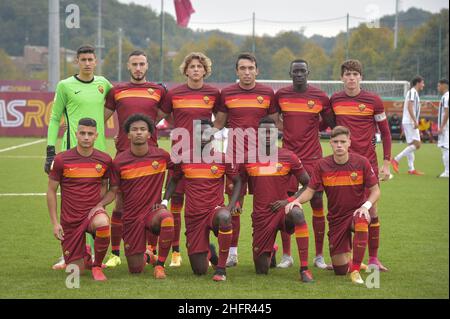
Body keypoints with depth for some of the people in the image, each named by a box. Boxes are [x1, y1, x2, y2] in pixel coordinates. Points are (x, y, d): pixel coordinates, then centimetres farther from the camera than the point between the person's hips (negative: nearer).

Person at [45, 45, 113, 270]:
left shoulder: (102, 83, 11)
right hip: (73, 150, -4)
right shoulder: (65, 86, 0)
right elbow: (54, 119, 2)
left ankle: (94, 254, 15)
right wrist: (50, 151, -3)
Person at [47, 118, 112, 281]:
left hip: (93, 212, 0)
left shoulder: (104, 160, -3)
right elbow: (51, 191, 1)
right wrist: (55, 223, -3)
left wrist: (100, 207, 0)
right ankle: (86, 257, 42)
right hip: (70, 219, 0)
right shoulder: (61, 160, -7)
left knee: (103, 223, -39)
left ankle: (97, 266, -13)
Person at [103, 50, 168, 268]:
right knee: (120, 203, 1)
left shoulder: (158, 91, 8)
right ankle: (114, 253, 8)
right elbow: (101, 118, 14)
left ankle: (151, 250, 11)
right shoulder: (116, 91, 9)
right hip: (124, 153, 0)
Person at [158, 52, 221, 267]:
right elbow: (160, 118, 14)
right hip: (179, 152, -1)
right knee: (176, 200, -2)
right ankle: (175, 251, 5)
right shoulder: (174, 94, 2)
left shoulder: (214, 94, 4)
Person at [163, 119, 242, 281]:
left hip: (215, 210, -1)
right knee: (199, 270, -2)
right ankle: (209, 252, 39)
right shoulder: (184, 158, 2)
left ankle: (221, 268, -27)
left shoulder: (222, 158, -2)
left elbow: (237, 182, 8)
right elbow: (174, 181, 18)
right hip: (193, 216, 2)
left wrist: (231, 205, -7)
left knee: (224, 217, -43)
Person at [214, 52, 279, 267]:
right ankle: (232, 252, 6)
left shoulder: (267, 93, 6)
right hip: (235, 155, 0)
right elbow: (219, 122, 13)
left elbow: (275, 122, 14)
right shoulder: (227, 93, 6)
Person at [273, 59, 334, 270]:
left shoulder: (320, 97, 2)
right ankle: (286, 256, 9)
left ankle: (319, 256, 8)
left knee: (317, 204, -1)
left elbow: (331, 124, 12)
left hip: (313, 158, -1)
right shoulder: (281, 95, 5)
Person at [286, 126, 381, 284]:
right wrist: (297, 201, -24)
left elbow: (375, 190, -6)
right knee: (340, 270, -1)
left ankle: (355, 271, -27)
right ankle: (350, 259, 40)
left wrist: (366, 206, -24)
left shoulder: (361, 162, -11)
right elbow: (310, 191, -3)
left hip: (357, 212, -2)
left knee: (361, 222, -42)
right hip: (336, 218, 2)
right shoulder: (322, 165, -7)